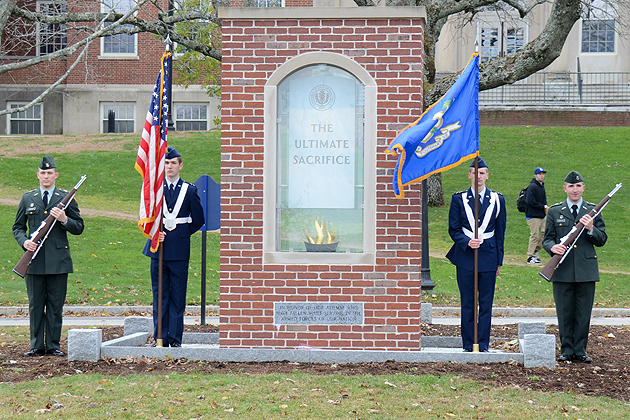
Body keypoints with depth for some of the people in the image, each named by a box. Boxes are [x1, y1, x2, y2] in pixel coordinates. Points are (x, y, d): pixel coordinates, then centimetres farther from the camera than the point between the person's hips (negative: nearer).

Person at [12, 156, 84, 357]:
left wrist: (64, 220, -14)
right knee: (35, 305, 5)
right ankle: (36, 346, 13)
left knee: (56, 305, 2)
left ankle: (53, 345, 10)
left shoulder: (67, 197, 6)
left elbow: (79, 228, 5)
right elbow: (18, 227, 15)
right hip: (34, 261, 2)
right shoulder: (27, 198, 12)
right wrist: (24, 242, -5)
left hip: (58, 260, -1)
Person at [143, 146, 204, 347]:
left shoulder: (190, 190, 5)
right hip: (158, 248, 1)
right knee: (159, 295, 5)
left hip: (180, 249, -1)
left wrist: (183, 233, 4)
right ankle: (160, 337, 10)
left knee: (178, 295, 1)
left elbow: (198, 220, 10)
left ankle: (175, 338, 7)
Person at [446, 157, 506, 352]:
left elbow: (500, 232, 9)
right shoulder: (459, 199, 5)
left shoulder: (497, 200, 7)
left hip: (488, 257, 1)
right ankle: (468, 345, 10)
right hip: (465, 256, 0)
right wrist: (467, 242, -14)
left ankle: (483, 345, 10)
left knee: (486, 304, 3)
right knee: (467, 304, 3)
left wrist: (499, 261, 5)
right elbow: (453, 229, 6)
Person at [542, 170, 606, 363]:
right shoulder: (554, 211, 8)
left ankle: (580, 351, 13)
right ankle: (566, 350, 14)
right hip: (562, 271, 0)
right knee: (564, 313, 4)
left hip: (586, 270, 1)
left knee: (583, 314, 4)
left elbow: (602, 240, 8)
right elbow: (547, 239, 8)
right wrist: (553, 247, -14)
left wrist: (591, 229, -12)